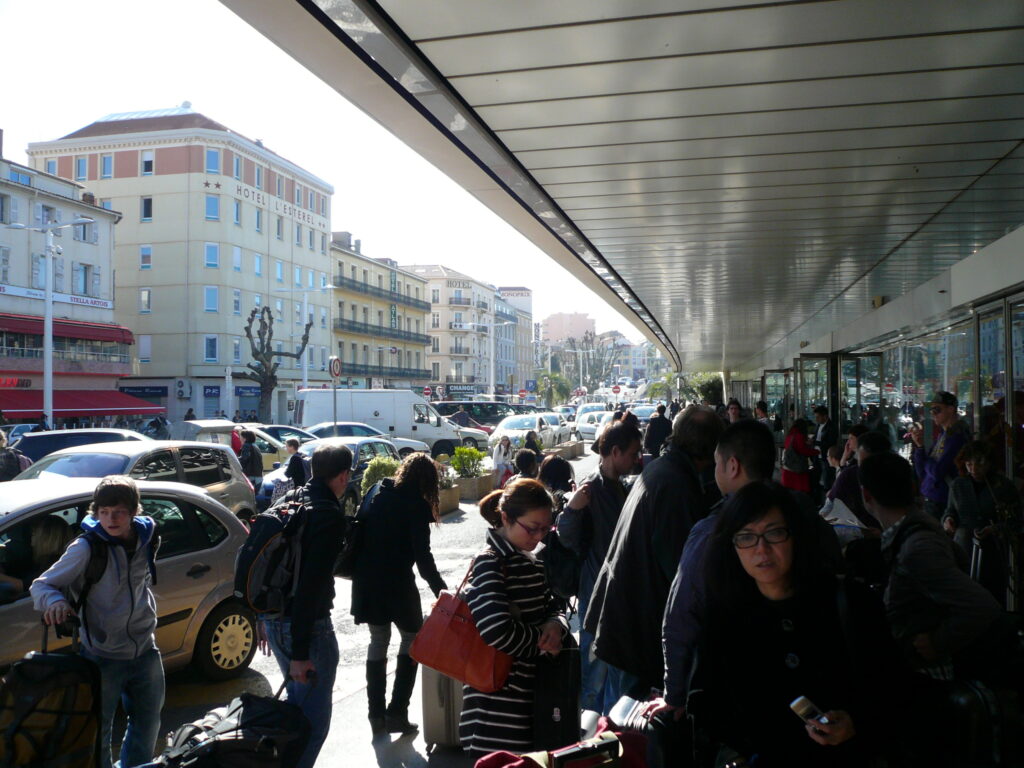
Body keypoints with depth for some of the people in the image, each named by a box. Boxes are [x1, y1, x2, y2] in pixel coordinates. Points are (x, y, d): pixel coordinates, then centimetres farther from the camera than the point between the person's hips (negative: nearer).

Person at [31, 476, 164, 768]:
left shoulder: (147, 536, -5)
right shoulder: (86, 547, -19)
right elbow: (41, 585, -13)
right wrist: (54, 601, -33)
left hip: (145, 651, 5)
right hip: (102, 657, -4)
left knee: (148, 724, 21)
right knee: (98, 733, 8)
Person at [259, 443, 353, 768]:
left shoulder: (290, 499, 7)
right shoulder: (330, 516, -20)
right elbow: (311, 585, -24)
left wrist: (263, 618, 23)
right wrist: (300, 652, -22)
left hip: (274, 621, 9)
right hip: (306, 628, -9)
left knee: (297, 700, 25)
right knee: (314, 717, 4)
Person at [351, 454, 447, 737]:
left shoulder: (378, 495, 7)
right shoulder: (416, 505, -11)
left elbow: (359, 535, 11)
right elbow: (422, 554, -16)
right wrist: (439, 587, -10)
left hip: (366, 580, 6)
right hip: (397, 582, -6)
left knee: (378, 640, 18)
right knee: (412, 639, 13)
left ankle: (376, 715, 21)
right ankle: (396, 712, 8)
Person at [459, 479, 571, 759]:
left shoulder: (531, 561, 9)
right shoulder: (488, 564, -17)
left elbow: (553, 607, 14)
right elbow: (498, 634, -28)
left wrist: (555, 625, -10)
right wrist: (541, 638, -12)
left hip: (528, 692, 8)